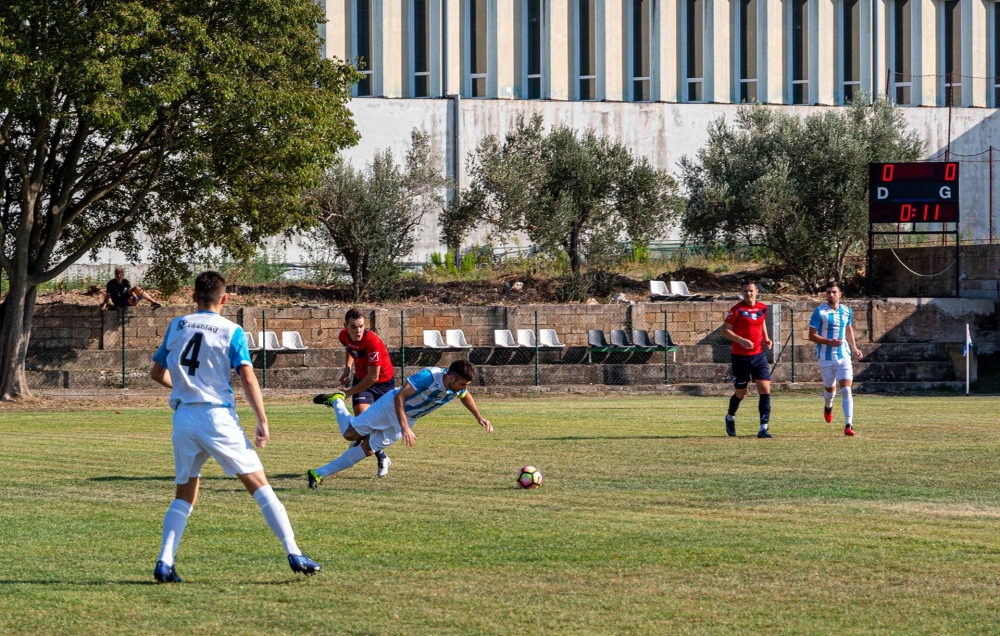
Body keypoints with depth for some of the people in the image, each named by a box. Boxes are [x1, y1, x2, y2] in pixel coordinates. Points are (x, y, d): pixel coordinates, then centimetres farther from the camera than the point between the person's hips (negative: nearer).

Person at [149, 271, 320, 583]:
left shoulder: (177, 326, 10)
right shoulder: (231, 331, 0)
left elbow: (157, 372, 18)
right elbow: (248, 378, -10)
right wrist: (262, 421, -9)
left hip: (183, 417, 4)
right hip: (217, 416, -4)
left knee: (185, 495, 15)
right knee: (259, 484, -1)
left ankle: (164, 563, 1)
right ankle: (294, 554, -8)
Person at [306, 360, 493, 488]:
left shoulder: (458, 387, -15)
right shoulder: (428, 377, -37)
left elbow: (465, 396, 13)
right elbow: (399, 397, -37)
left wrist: (479, 417, 11)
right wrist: (405, 428, -43)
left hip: (408, 419, 6)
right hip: (391, 406, -6)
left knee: (366, 448, 4)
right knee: (350, 434, 1)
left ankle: (319, 474, 9)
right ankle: (337, 401, 31)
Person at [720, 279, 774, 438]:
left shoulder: (763, 308, 5)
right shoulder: (737, 310, -10)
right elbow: (724, 329, -11)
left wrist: (765, 338, 8)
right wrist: (741, 340, -24)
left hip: (759, 355, 4)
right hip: (740, 357, -4)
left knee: (765, 389, -10)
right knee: (741, 393, 8)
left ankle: (763, 428, -9)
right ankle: (730, 418, 39)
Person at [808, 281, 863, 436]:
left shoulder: (847, 311, 4)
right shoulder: (819, 312, -9)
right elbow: (812, 335, -9)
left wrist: (854, 347, 15)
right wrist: (829, 342, -22)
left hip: (843, 356, 2)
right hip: (826, 358, -1)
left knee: (846, 390, -13)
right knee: (830, 390, 12)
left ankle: (848, 425, -17)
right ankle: (828, 407, 49)